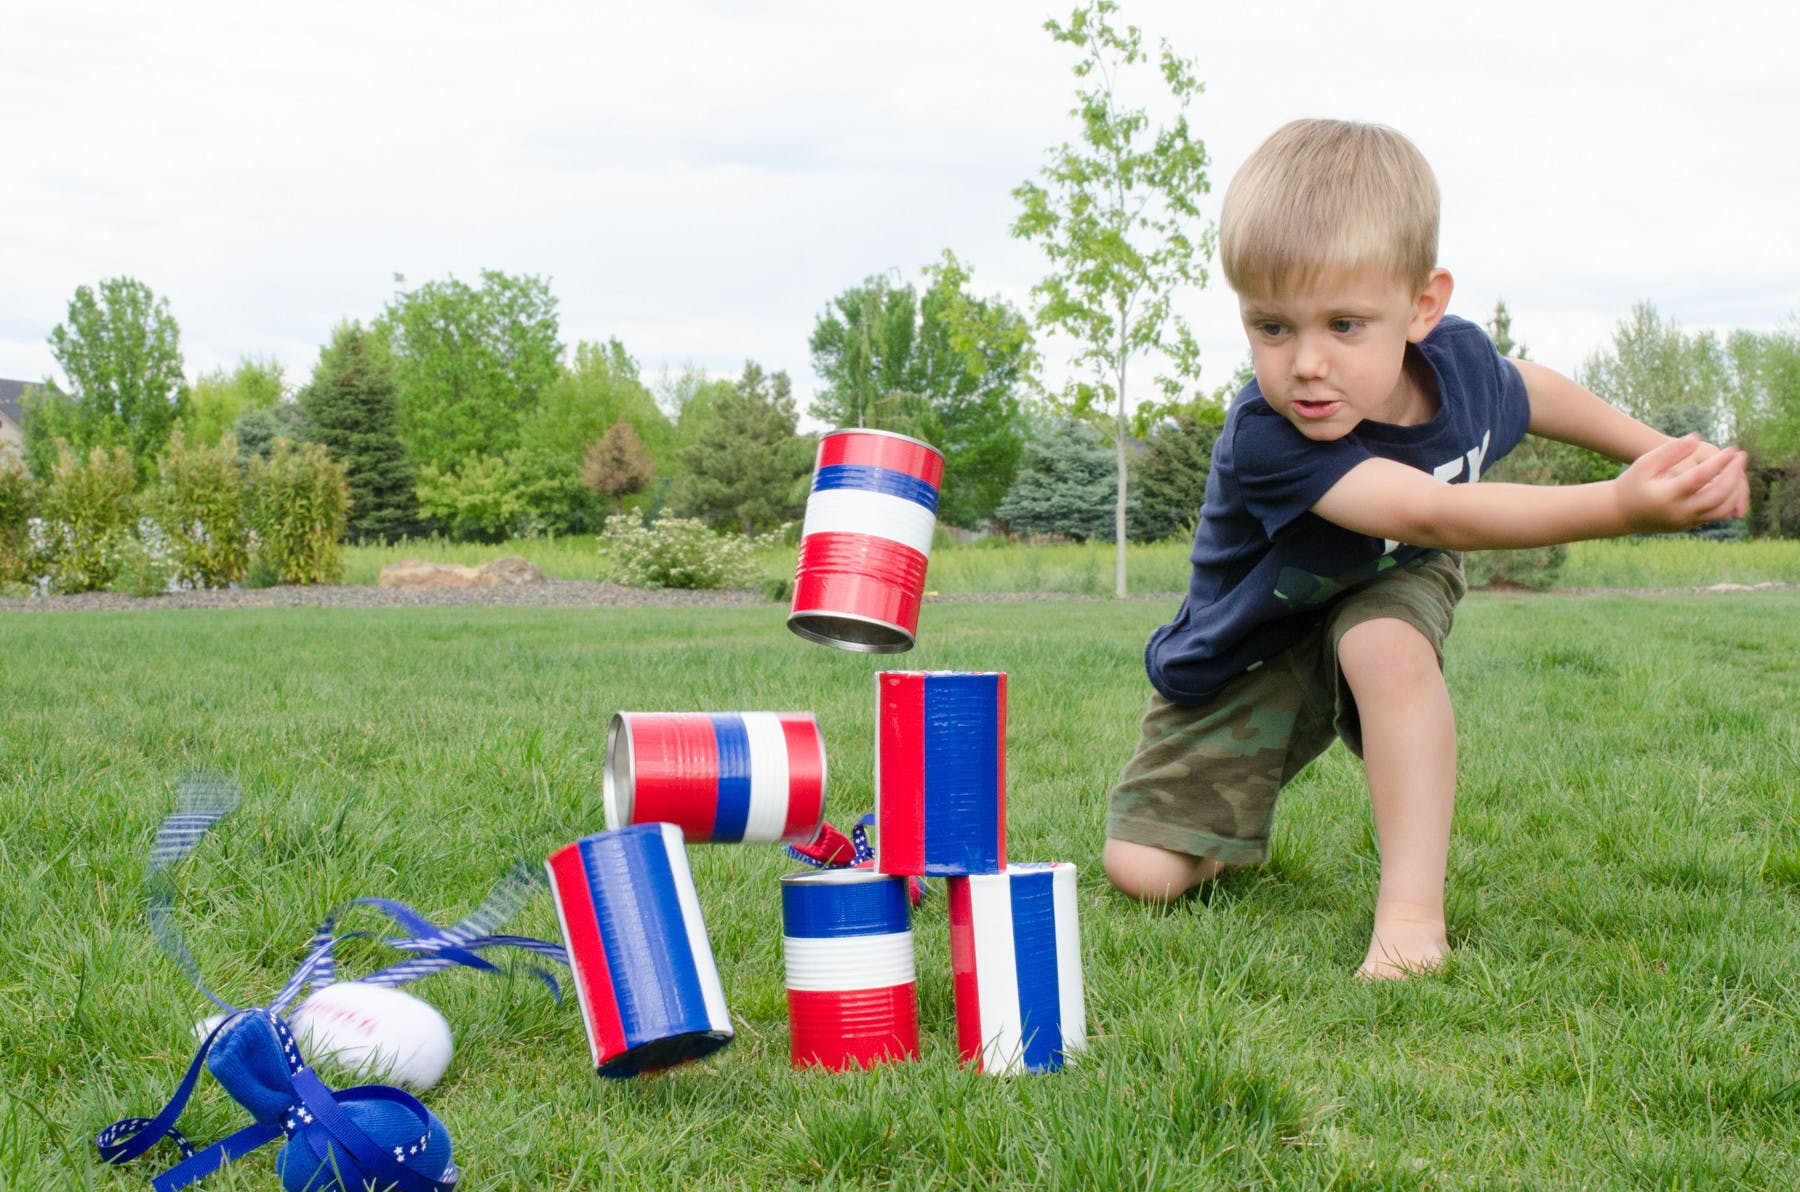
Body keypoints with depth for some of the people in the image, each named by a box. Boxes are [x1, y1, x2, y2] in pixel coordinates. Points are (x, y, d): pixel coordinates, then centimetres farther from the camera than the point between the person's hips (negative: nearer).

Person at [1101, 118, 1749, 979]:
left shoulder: (1460, 360, -19)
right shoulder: (1265, 441, -40)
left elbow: (1534, 393, 8)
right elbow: (1435, 515, -50)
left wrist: (1660, 449, 14)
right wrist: (1621, 507, -61)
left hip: (1387, 595, 3)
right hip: (1247, 664, -2)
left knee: (1386, 643, -37)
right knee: (1144, 873, -7)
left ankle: (1413, 912, -31)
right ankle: (1240, 810, 27)